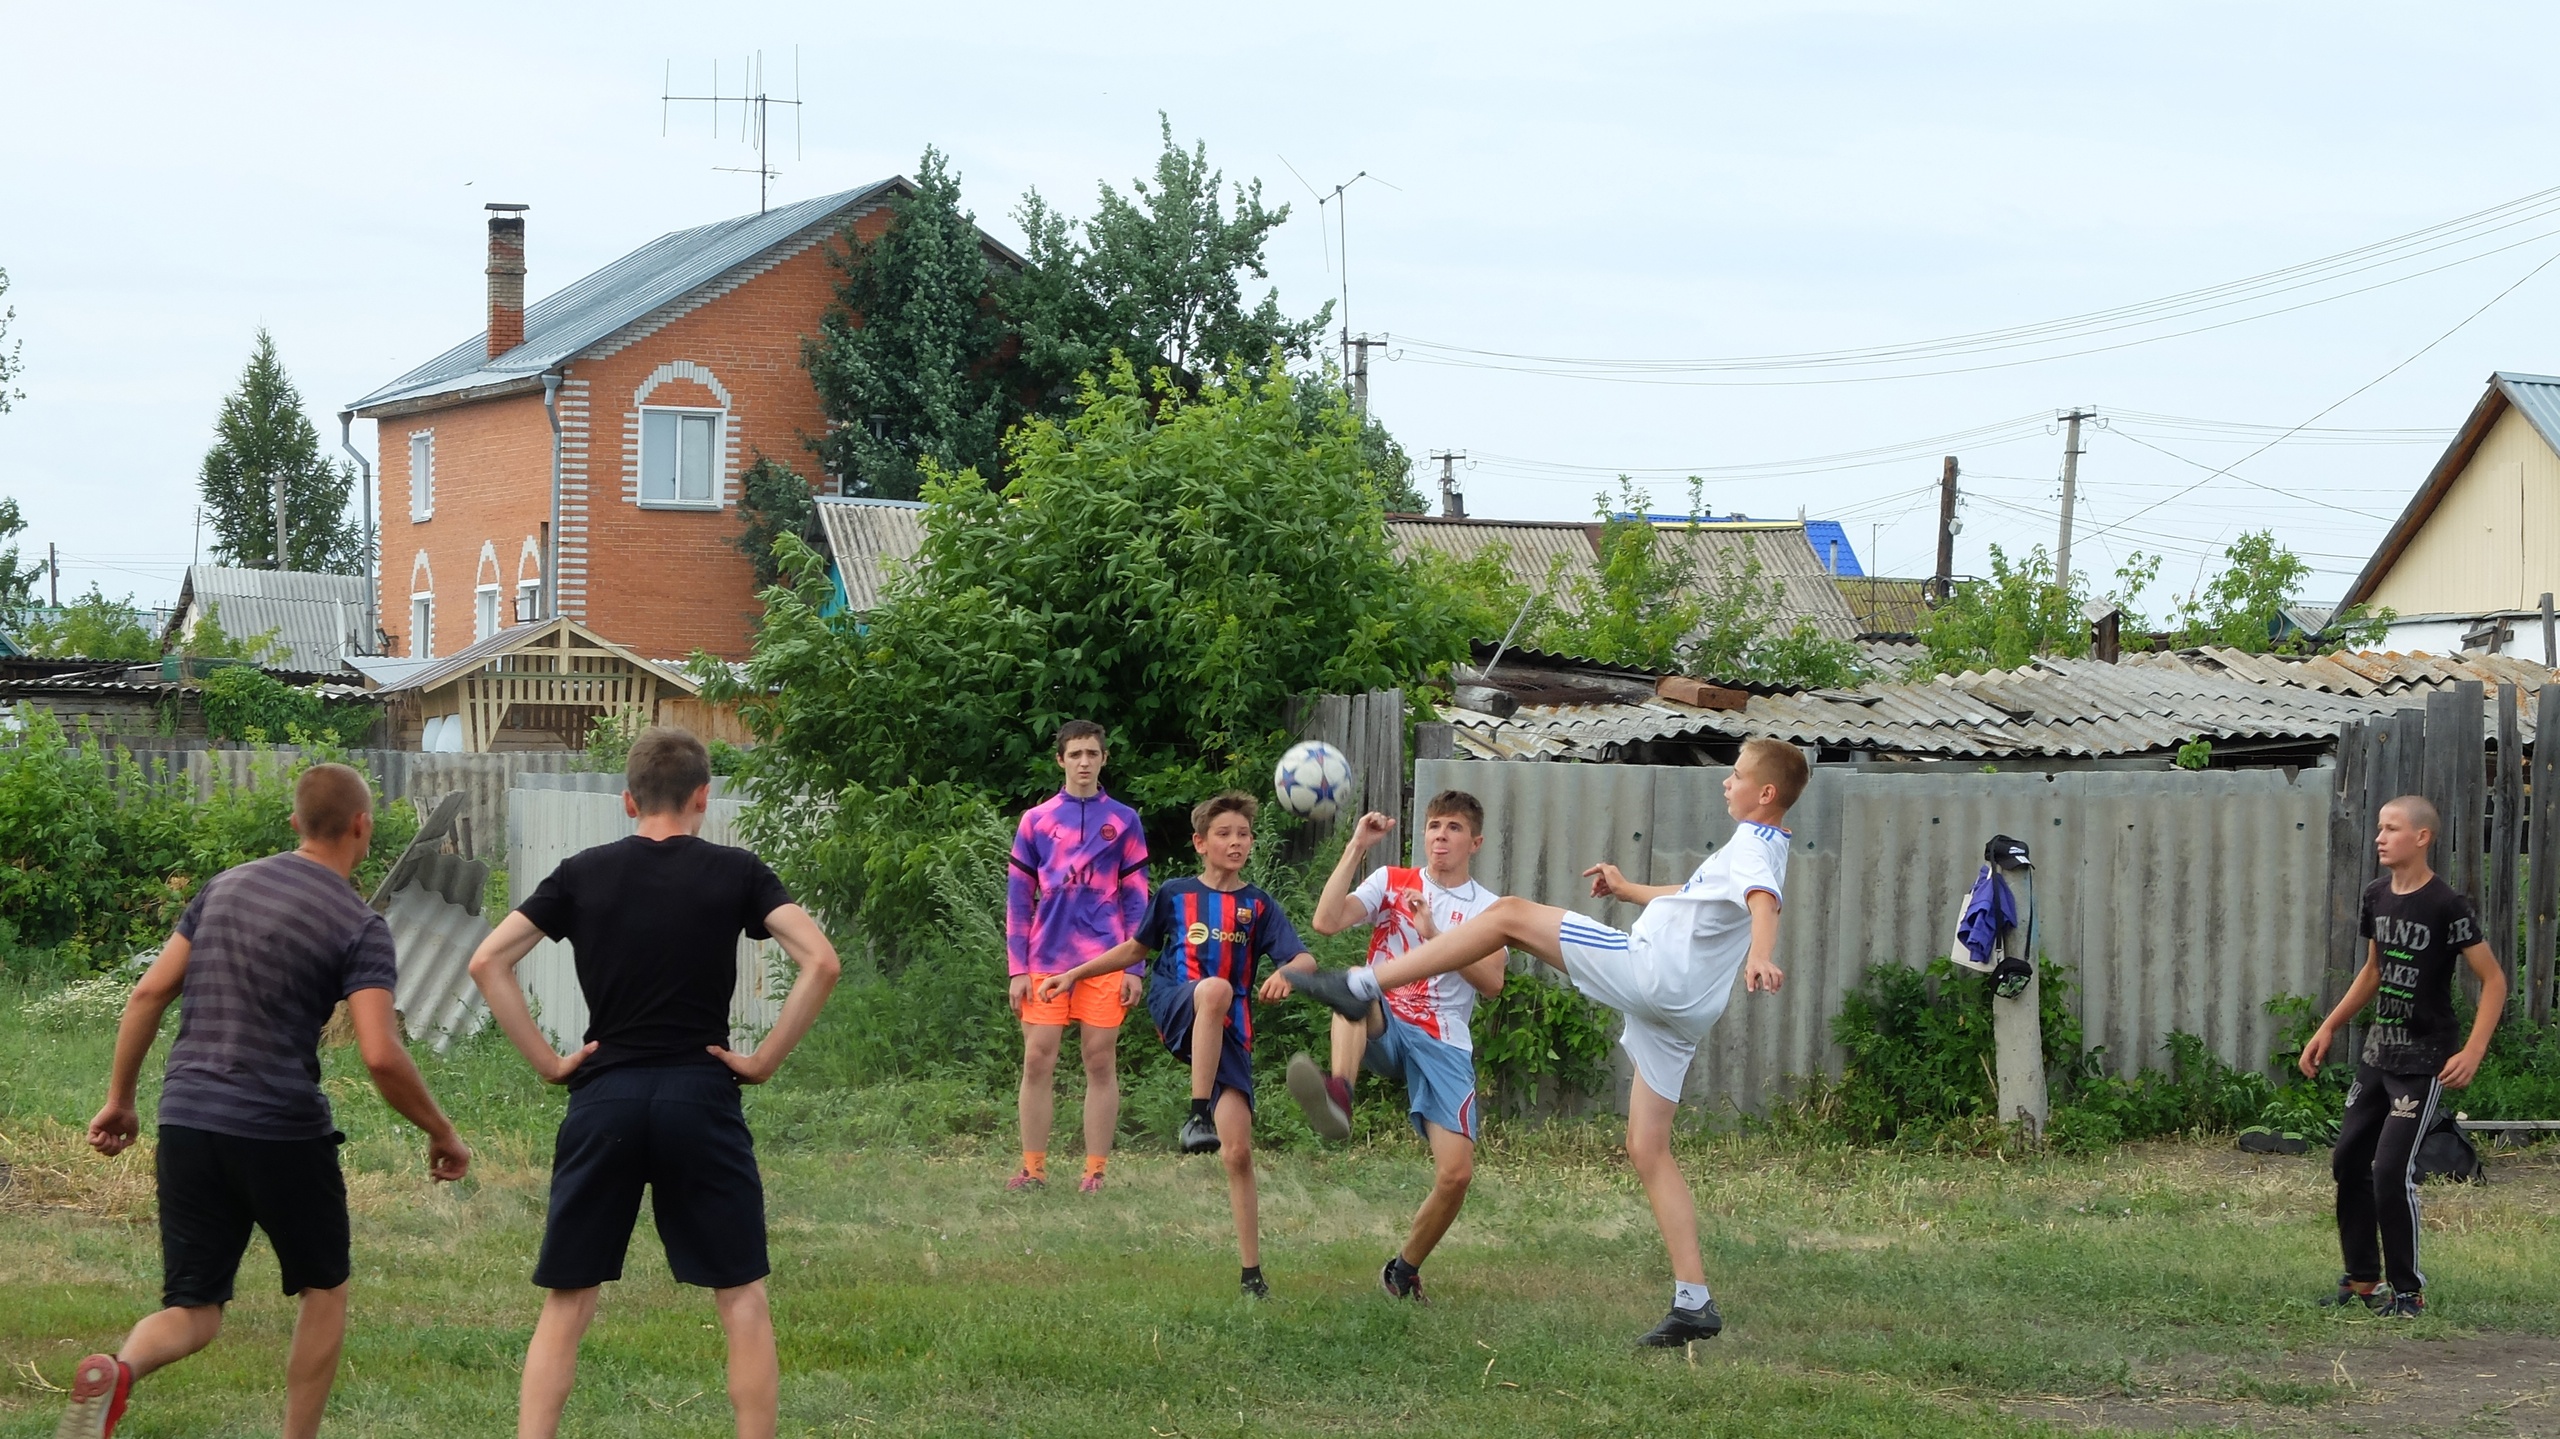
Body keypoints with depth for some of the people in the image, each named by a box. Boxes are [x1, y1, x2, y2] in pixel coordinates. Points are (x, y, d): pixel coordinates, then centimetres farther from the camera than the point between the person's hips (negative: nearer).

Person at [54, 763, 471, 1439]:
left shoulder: (227, 885, 11)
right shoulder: (359, 926, -6)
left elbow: (150, 992, 9)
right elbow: (381, 1055, -16)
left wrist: (119, 1098, 18)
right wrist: (442, 1133, -2)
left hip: (186, 1123, 4)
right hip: (282, 1130, -4)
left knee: (192, 1311, 7)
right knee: (325, 1290, 18)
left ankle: (116, 1371, -25)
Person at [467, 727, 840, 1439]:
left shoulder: (583, 873, 6)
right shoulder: (735, 872, 2)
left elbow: (487, 962, 1)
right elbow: (820, 962, -8)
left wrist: (545, 1060, 3)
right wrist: (765, 1059, -2)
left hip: (603, 1100, 2)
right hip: (702, 1099, -1)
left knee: (566, 1305, 8)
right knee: (742, 1299, 8)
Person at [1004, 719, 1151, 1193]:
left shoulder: (1123, 821, 7)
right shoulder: (1036, 821, 8)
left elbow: (1137, 899, 7)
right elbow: (1018, 898, 8)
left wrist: (1134, 968, -1)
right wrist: (1017, 969, 1)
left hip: (1104, 961, -1)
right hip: (1046, 961, 1)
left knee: (1101, 1064, 1)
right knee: (1037, 1062, -2)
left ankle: (1095, 1171, 5)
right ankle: (1033, 1168, 4)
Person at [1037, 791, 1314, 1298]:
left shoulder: (1258, 907, 8)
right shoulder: (1175, 894, 11)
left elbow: (1305, 959, -4)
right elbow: (1137, 947, 25)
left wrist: (1287, 972, -28)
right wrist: (1075, 974, 24)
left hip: (1229, 1032, 1)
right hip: (1174, 1009, -1)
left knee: (1238, 1152, -9)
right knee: (1214, 988, -39)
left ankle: (1252, 1273, -2)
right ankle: (1198, 1116, -41)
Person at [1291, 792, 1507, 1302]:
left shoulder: (1487, 908, 11)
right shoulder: (1391, 882, 11)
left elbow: (1491, 982, -6)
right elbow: (1326, 922, -7)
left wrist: (1432, 934, -13)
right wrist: (1356, 848, -9)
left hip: (1444, 1046, 1)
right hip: (1383, 1030, -1)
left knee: (1456, 1173, -15)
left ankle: (1404, 1270, 11)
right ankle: (1337, 1098, -61)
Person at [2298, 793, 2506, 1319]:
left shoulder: (2446, 905, -16)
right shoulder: (2376, 896, 5)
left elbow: (2493, 980, -13)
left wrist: (2473, 1052, -21)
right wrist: (2329, 1029, 17)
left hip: (2423, 1061, -8)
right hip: (2378, 1052, 8)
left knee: (2393, 1170, -12)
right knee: (2348, 1159, 9)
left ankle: (2409, 1291, 2)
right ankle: (2362, 1279, 21)